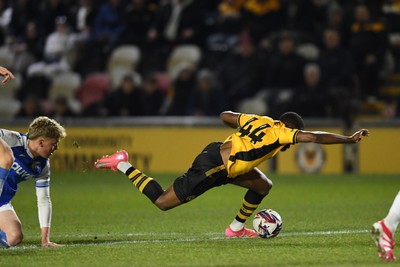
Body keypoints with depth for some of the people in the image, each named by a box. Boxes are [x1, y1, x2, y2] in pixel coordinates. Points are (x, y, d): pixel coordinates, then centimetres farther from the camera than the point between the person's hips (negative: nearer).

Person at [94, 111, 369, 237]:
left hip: (218, 153, 9)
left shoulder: (259, 120, 10)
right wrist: (350, 139, -16)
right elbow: (317, 137, -19)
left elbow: (225, 116, 21)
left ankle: (236, 228, 22)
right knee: (162, 202, 1)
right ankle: (123, 165, 7)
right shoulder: (281, 133, -13)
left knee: (263, 186, 11)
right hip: (211, 168, -9)